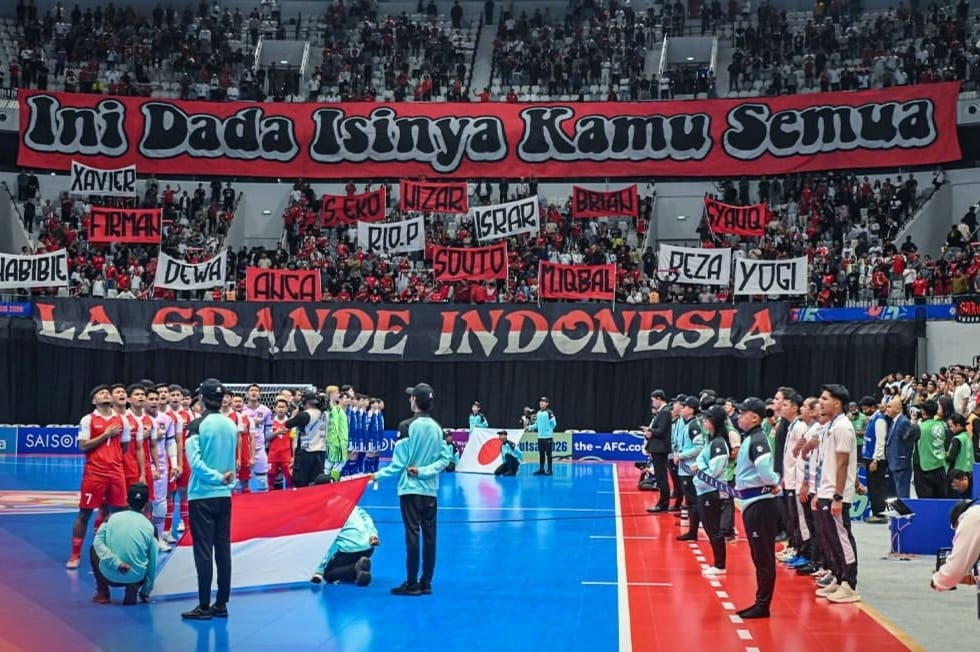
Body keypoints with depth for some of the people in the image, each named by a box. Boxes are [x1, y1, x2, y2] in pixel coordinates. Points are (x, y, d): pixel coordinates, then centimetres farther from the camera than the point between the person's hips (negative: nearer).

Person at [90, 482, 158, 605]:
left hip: (110, 576, 1)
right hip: (136, 577, -1)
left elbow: (98, 543, -11)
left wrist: (116, 563, -15)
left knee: (94, 550, 31)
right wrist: (146, 592, 18)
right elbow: (152, 562, 7)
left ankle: (102, 593, 17)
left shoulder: (113, 517, 3)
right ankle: (132, 591, 5)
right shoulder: (148, 526, 3)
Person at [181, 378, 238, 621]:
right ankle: (221, 604, 13)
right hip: (224, 495, 5)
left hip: (202, 495, -5)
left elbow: (195, 461, -17)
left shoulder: (198, 425, -11)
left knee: (203, 551, -2)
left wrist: (217, 477, -11)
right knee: (223, 550, 9)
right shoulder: (231, 426, 6)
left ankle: (204, 606, 0)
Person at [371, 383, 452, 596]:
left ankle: (412, 584, 0)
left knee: (412, 535, -3)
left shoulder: (409, 427, -13)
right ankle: (425, 583, 13)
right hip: (430, 490, 5)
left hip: (411, 489, -5)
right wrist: (424, 471, -5)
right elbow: (444, 459, -1)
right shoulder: (436, 428, 3)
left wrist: (378, 475, 2)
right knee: (429, 536, 7)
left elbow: (399, 464, -9)